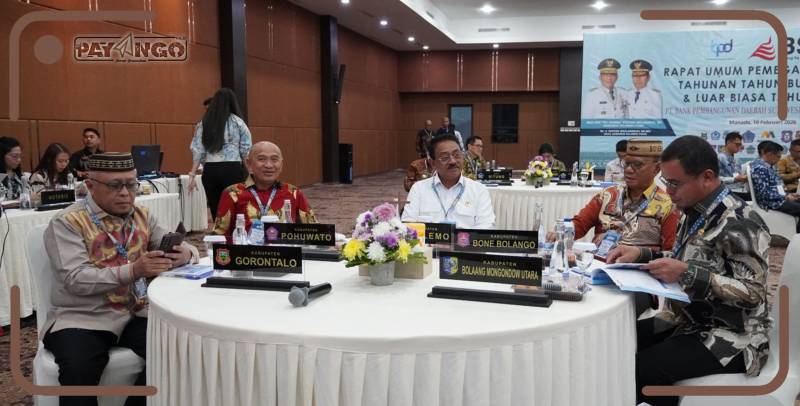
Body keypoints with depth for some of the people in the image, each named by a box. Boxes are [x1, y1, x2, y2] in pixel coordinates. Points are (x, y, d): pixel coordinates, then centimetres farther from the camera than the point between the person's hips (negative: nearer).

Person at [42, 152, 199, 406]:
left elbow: (183, 250, 8)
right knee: (78, 370, -32)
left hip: (137, 313, 4)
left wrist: (184, 254, -18)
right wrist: (132, 271, -30)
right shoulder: (67, 223, -5)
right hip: (82, 318, -4)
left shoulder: (143, 216, 11)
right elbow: (76, 280, -17)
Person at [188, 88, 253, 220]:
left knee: (216, 211, 7)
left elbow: (197, 151, 6)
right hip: (232, 169, -3)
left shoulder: (204, 124, 8)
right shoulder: (238, 122, 1)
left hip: (210, 170, 3)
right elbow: (246, 150, 1)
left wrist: (192, 174, 8)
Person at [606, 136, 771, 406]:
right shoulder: (697, 212, 5)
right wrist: (641, 254, 0)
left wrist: (687, 274, -31)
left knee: (638, 371, -26)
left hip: (729, 337, -8)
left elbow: (753, 293, -22)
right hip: (688, 321, 8)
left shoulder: (739, 223, -20)